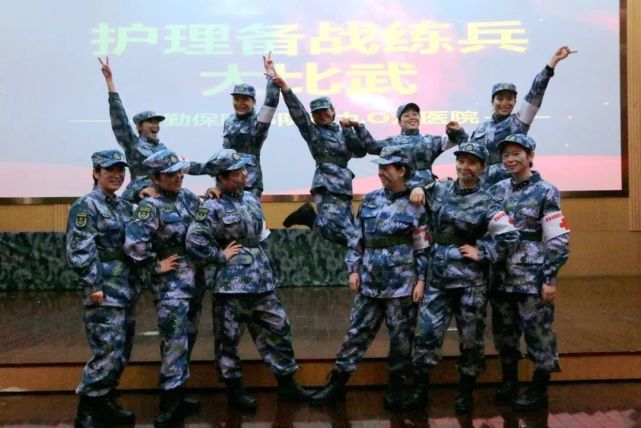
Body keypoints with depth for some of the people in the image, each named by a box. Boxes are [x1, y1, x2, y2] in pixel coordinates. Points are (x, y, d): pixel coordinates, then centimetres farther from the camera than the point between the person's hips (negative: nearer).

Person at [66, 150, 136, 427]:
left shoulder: (124, 206, 14)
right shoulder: (86, 206, -9)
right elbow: (79, 252, -16)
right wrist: (93, 287, -19)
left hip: (127, 291, 8)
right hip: (104, 293, -8)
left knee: (122, 354, 14)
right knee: (107, 354, -7)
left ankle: (105, 403, 28)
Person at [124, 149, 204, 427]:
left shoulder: (188, 196, 8)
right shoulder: (151, 206, -16)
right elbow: (133, 243, -26)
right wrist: (155, 266, -17)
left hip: (195, 279, 8)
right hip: (172, 282, -8)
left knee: (188, 339, 16)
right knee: (175, 343, -6)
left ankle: (177, 394, 30)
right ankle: (169, 405, 4)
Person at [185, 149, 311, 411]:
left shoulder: (251, 199, 10)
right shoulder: (212, 208, -11)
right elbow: (194, 242, -19)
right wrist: (220, 257, -12)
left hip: (262, 280, 7)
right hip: (232, 283, -6)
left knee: (277, 330, 10)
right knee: (228, 339, 6)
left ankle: (287, 385, 23)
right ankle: (234, 392, 21)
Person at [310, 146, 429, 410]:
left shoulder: (415, 206, -4)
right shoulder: (370, 200, 8)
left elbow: (423, 248, -4)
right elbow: (358, 239, 11)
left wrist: (421, 280, -9)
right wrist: (354, 270, 6)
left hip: (402, 286, -4)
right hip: (369, 284, 4)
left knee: (401, 337, 7)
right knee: (356, 334, 9)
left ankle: (395, 388, 23)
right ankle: (336, 386, 18)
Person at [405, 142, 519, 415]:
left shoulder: (485, 203, -7)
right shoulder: (439, 190, 6)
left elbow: (510, 236, -12)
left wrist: (481, 253, -11)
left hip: (470, 281, -3)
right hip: (437, 278, 3)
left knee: (470, 338, 8)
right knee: (426, 334, 1)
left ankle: (465, 394, 24)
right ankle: (420, 391, 14)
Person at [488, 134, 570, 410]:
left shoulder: (546, 191, -6)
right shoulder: (497, 190, 8)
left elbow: (559, 239, -9)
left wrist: (550, 278, -12)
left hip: (533, 279, -5)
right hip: (501, 278, 5)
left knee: (538, 334, 4)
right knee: (504, 333, 14)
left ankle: (539, 391, 20)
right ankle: (509, 383, 31)